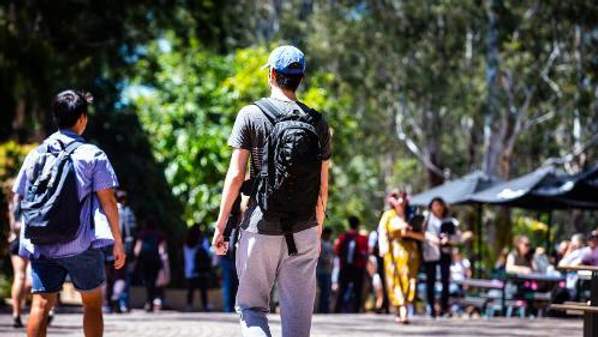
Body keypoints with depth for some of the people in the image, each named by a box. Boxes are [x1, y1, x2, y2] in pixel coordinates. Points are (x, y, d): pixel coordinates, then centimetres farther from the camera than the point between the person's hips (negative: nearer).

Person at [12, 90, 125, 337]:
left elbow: (17, 198, 12)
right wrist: (118, 242, 2)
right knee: (92, 303, 10)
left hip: (41, 245, 3)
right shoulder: (92, 155, -2)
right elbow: (108, 201, -4)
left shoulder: (36, 155, 10)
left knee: (41, 304, -1)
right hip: (81, 243, -3)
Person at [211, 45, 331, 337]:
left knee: (251, 305, 9)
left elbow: (235, 175, -8)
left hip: (261, 228, -2)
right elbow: (322, 188, 8)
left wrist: (220, 225, -2)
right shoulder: (318, 123, 5)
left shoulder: (251, 115, -4)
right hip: (304, 231, 3)